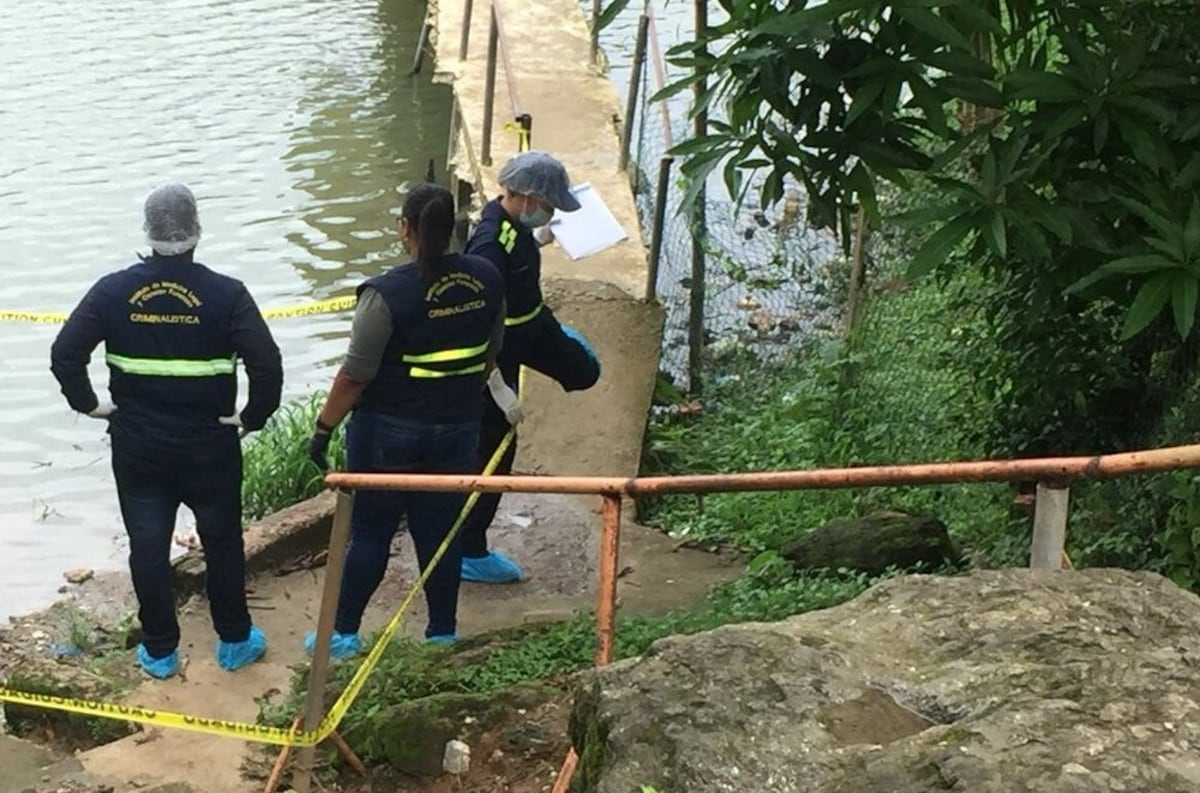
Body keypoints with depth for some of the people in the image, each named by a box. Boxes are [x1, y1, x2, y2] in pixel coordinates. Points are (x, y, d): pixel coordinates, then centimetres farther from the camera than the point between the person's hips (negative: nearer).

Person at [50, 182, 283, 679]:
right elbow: (267, 366, -22)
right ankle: (234, 641, 28)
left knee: (147, 547, 13)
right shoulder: (226, 294, -14)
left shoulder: (114, 291, -7)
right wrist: (253, 416, -8)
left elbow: (65, 354, -10)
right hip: (209, 448, -1)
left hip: (137, 448, 2)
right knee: (222, 543, 16)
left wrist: (90, 404, 3)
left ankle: (159, 651, 23)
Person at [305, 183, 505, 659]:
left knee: (370, 534, 8)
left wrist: (323, 428, -5)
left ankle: (344, 634, 19)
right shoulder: (486, 280, -3)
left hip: (388, 432, -4)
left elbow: (355, 375, -16)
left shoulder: (387, 294, -20)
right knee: (440, 532, 15)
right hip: (457, 431, 4)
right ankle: (443, 633, 23)